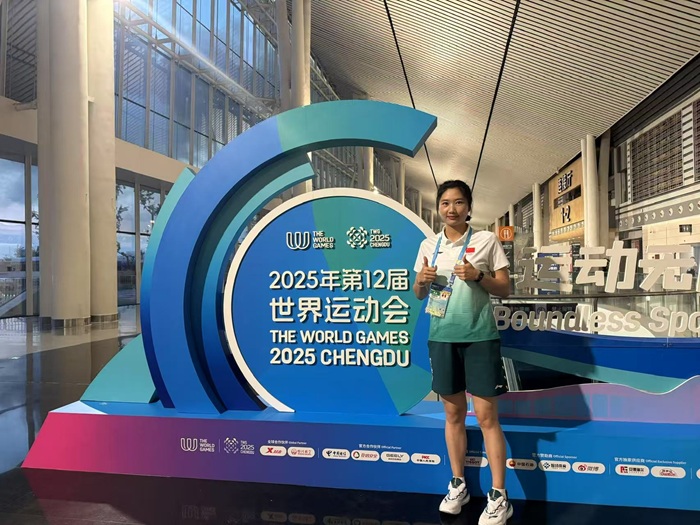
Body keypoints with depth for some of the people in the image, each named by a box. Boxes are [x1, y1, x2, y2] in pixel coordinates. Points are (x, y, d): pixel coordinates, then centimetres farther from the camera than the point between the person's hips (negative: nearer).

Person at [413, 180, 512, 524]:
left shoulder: (487, 240, -2)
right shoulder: (429, 245, 8)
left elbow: (505, 289, -1)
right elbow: (419, 295, 12)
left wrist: (478, 276, -18)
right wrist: (421, 280, -10)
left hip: (479, 337, -3)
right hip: (442, 337, 3)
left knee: (486, 416, 0)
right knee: (453, 413, 13)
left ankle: (499, 497, 13)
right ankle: (457, 485, 27)